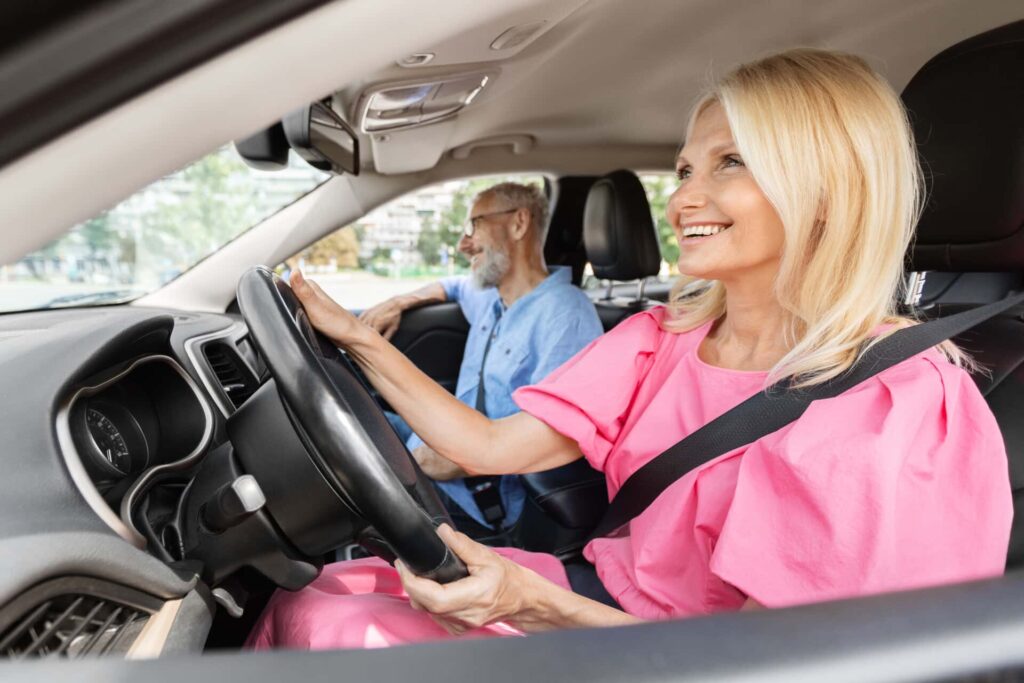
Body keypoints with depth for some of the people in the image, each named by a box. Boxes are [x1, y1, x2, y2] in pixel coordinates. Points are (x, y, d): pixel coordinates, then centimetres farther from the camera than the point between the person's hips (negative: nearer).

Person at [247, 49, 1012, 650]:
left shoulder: (906, 401, -18)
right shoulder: (661, 339, 1)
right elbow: (495, 448, -4)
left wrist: (534, 604, -32)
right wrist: (358, 338, -7)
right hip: (594, 601, 6)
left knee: (328, 628, -14)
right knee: (312, 597, -4)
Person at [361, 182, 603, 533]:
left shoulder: (565, 315, -18)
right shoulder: (489, 298, 12)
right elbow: (452, 286, 37)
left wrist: (457, 459, -28)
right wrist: (397, 303, 21)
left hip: (488, 497, -9)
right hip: (447, 449, 9)